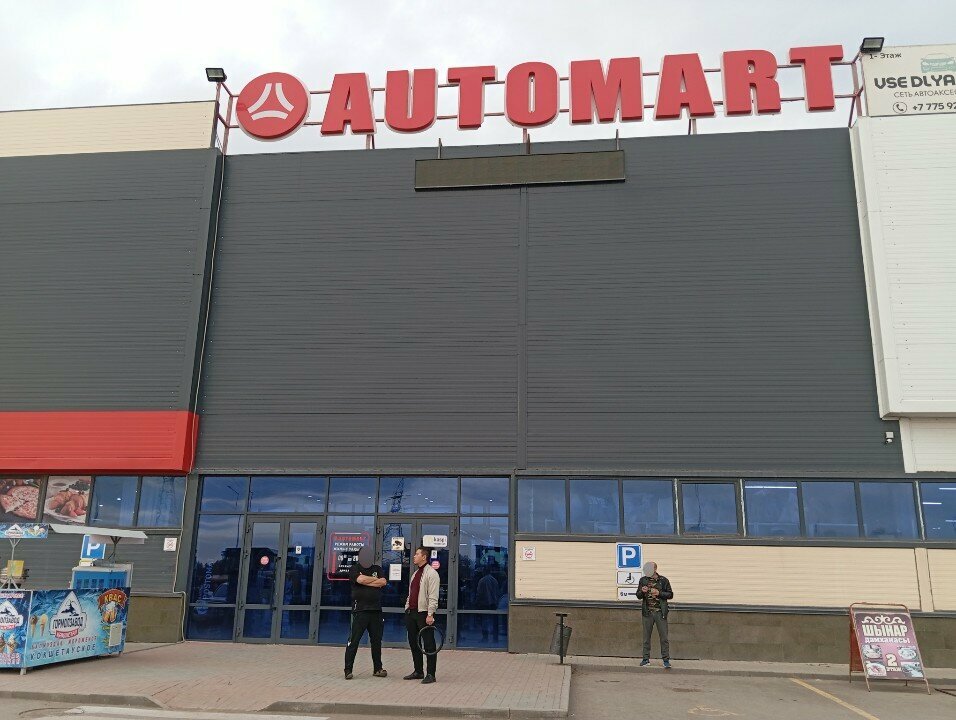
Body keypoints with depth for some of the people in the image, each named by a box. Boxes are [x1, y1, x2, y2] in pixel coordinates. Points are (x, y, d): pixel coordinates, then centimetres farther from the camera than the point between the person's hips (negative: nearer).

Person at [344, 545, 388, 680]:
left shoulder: (377, 569, 14)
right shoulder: (354, 569, 4)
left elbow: (383, 582, -3)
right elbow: (361, 579, -16)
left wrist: (367, 582, -8)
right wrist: (376, 580, -2)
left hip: (376, 610, 4)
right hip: (360, 611, -4)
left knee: (376, 641, 9)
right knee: (353, 641, -5)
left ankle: (377, 668, 20)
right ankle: (348, 670, 1)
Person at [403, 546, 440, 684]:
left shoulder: (431, 573, -10)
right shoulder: (416, 573, 17)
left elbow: (433, 596, -16)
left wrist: (430, 614, -21)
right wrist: (407, 608, 16)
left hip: (424, 613, -9)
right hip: (411, 612, 9)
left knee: (429, 644, -2)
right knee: (413, 643, 14)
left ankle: (430, 674, 3)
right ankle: (418, 671, 25)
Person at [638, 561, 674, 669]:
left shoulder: (663, 580, -2)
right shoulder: (643, 580, 5)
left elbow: (670, 594, 1)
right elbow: (638, 595, 11)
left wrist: (659, 593, -14)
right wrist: (642, 591, -12)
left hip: (660, 612, -2)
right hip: (647, 612, 2)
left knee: (664, 637, -1)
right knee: (646, 637, 8)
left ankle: (666, 660, 6)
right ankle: (646, 659, 16)